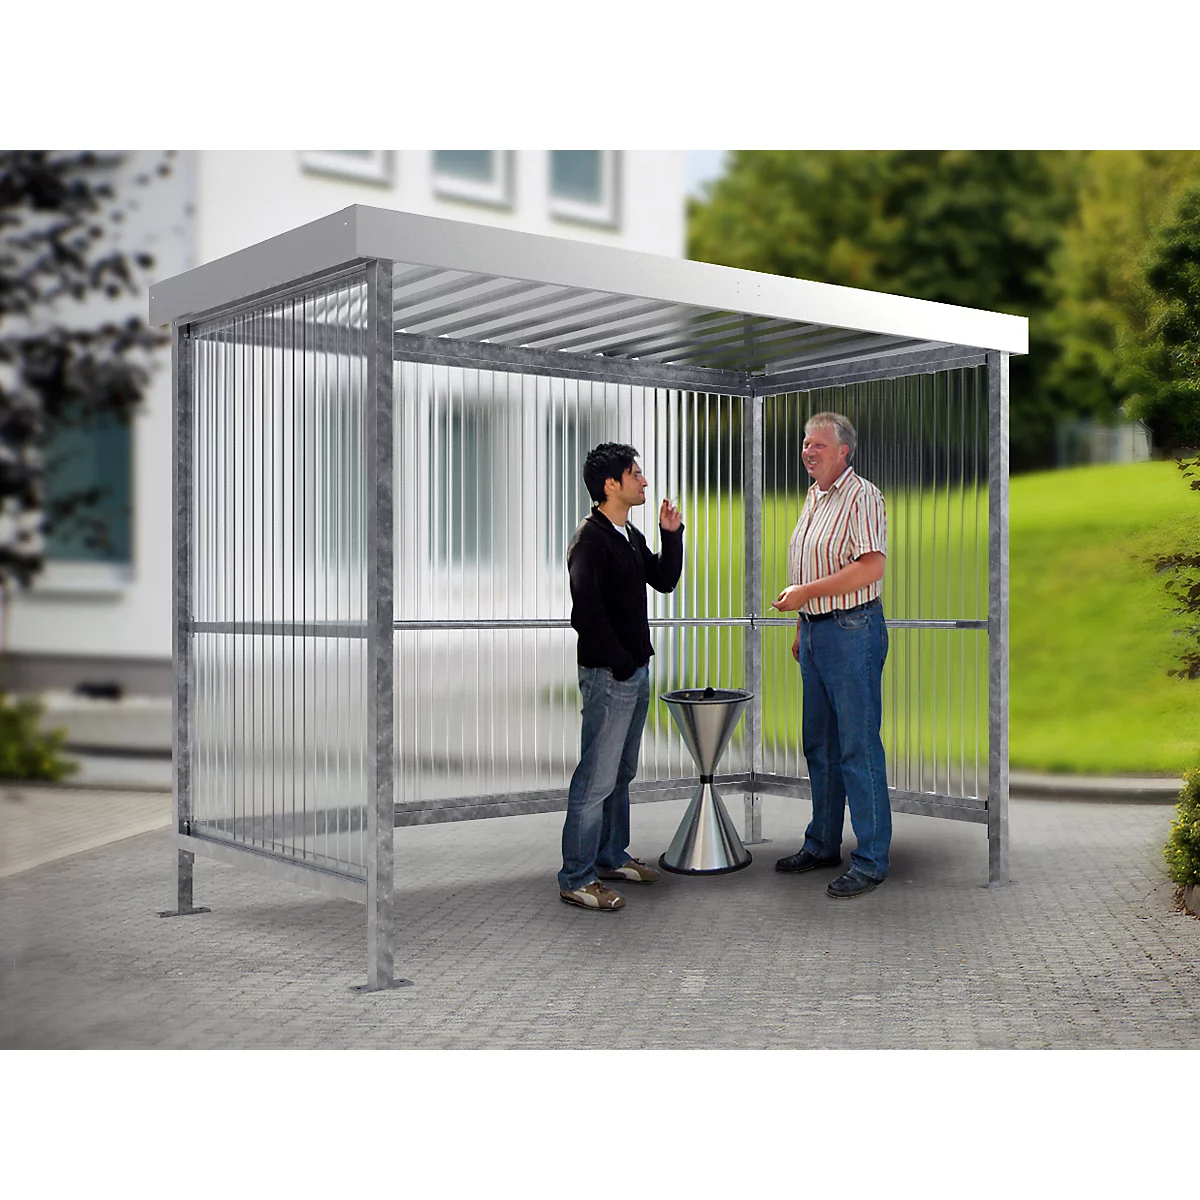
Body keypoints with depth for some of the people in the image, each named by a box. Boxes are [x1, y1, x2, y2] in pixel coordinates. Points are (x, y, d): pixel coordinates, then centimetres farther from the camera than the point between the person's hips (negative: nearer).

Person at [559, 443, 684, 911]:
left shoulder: (629, 535, 13)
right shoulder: (590, 540, -17)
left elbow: (664, 580, 21)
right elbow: (587, 611, -24)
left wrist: (671, 535, 7)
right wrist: (619, 663, -18)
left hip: (635, 669, 10)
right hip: (607, 674, -10)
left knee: (622, 771, 18)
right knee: (597, 777, -6)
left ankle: (611, 857, 31)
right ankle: (576, 880, 1)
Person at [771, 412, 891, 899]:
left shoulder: (862, 497, -11)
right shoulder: (813, 498, 16)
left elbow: (871, 568, -21)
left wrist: (808, 592, -19)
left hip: (852, 630, -9)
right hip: (815, 631, 9)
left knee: (859, 748, -6)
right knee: (819, 746, 15)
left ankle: (871, 861, 1)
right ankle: (822, 845, 26)